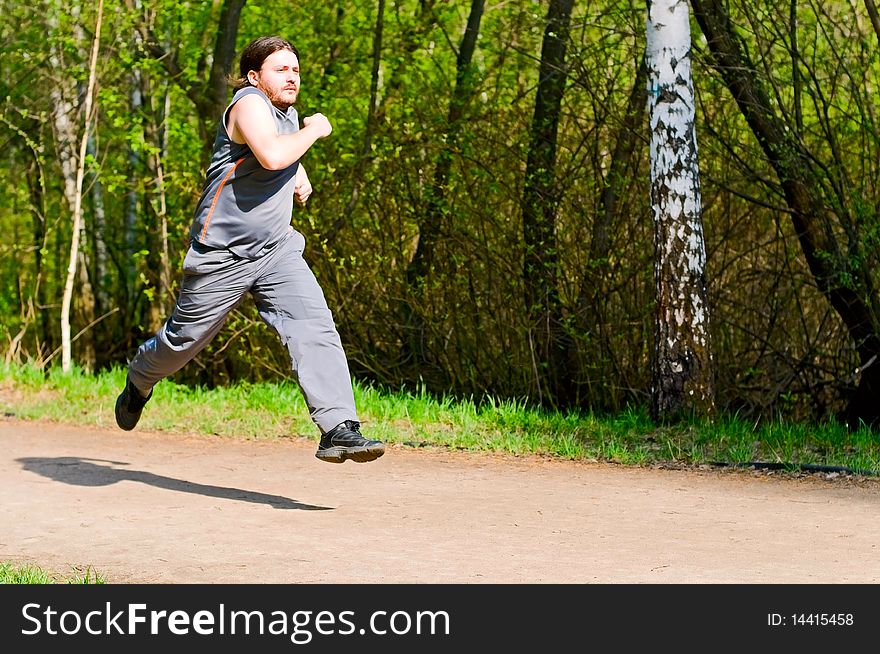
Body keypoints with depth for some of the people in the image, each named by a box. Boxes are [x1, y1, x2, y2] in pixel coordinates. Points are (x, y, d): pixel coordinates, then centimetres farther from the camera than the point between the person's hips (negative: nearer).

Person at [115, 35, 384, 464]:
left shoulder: (288, 112, 12)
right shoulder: (249, 103, -15)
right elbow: (271, 155, -35)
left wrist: (299, 175, 16)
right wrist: (314, 130, -19)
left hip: (278, 251, 7)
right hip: (223, 255, -6)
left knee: (314, 327, -16)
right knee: (185, 339, 11)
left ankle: (338, 430, -24)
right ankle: (139, 381, 44)